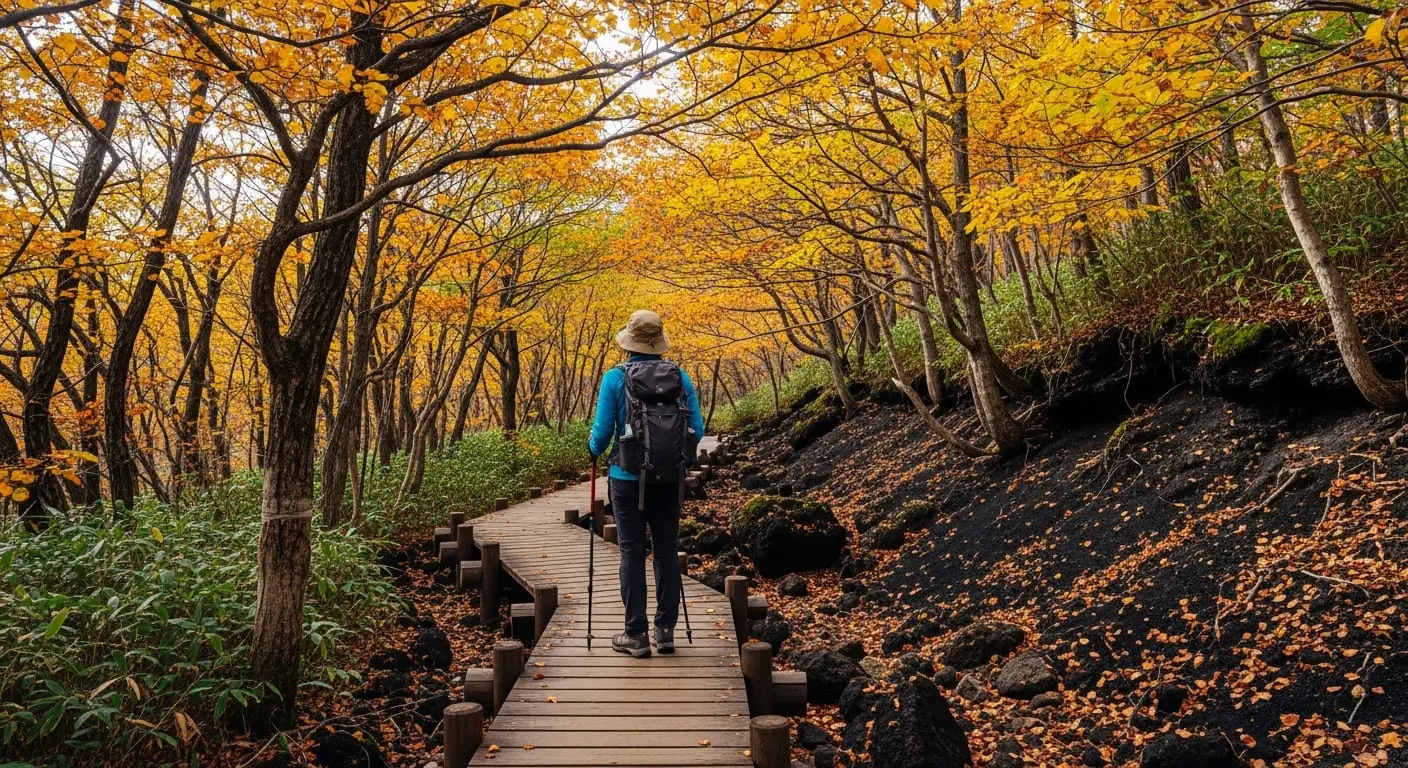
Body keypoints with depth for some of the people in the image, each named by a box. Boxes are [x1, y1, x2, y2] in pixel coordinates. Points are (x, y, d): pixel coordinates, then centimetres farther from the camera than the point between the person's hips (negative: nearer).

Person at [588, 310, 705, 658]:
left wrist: (593, 449, 16)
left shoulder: (615, 378, -7)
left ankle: (636, 635, 8)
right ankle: (665, 631, 16)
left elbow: (602, 431, -7)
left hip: (629, 478, -2)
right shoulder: (680, 377, -1)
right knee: (666, 550, 11)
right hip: (670, 479, 2)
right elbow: (697, 430, 0)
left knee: (632, 553, 4)